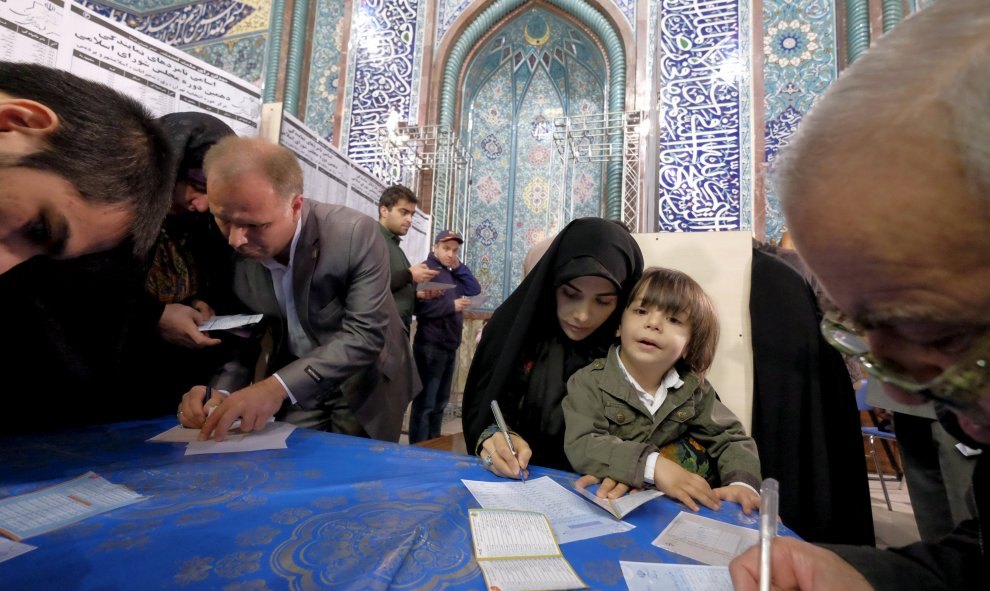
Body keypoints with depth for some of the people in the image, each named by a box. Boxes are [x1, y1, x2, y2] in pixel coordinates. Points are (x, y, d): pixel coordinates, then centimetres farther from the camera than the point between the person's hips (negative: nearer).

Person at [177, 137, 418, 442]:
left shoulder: (356, 234, -26)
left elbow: (365, 334, -28)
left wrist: (278, 386, -36)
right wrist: (221, 390, -19)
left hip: (363, 386, -3)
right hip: (295, 389, 4)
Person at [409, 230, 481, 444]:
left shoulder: (452, 274, 18)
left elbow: (475, 290, 10)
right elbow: (418, 305, -20)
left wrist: (459, 267, 5)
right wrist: (451, 305, -17)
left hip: (450, 346, 9)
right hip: (430, 346, -9)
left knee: (440, 402, 16)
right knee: (425, 403, -3)